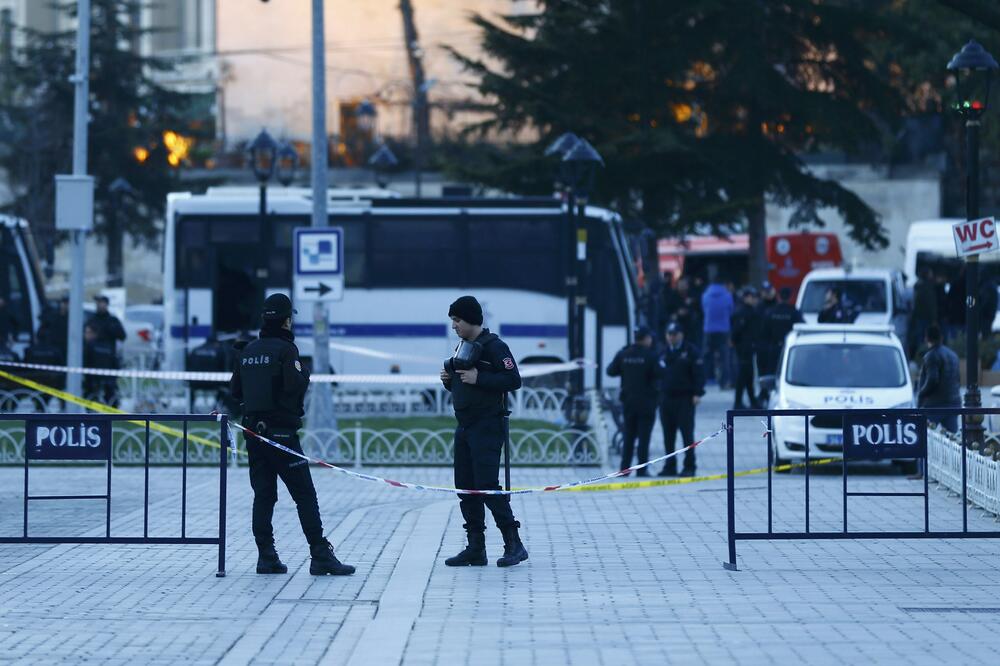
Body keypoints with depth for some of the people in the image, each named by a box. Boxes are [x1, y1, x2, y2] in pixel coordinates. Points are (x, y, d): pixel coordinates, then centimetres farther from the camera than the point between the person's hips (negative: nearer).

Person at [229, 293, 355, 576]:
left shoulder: (247, 351, 10)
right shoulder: (285, 349, -9)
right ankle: (320, 556, -8)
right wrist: (304, 374, 0)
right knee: (304, 495, -4)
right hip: (282, 432, -6)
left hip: (254, 432, 6)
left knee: (263, 495, 8)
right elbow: (295, 385, -20)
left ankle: (266, 556, 5)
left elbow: (235, 391, 11)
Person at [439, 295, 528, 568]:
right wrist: (449, 380, 5)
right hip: (464, 427, 9)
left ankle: (514, 544, -10)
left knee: (487, 485, -15)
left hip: (487, 426, -9)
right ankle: (475, 548, 12)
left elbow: (513, 380, -18)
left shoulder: (494, 346, -10)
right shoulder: (462, 347, 17)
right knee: (465, 487, 7)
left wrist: (479, 378, -21)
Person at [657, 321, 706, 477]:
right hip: (666, 398, 5)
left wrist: (697, 393, -13)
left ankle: (689, 466, -2)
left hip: (685, 399, -5)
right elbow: (657, 374, 17)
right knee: (668, 435, 6)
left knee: (687, 433, -6)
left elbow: (699, 373, -6)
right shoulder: (663, 352, 14)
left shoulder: (691, 351, -1)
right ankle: (669, 466, 12)